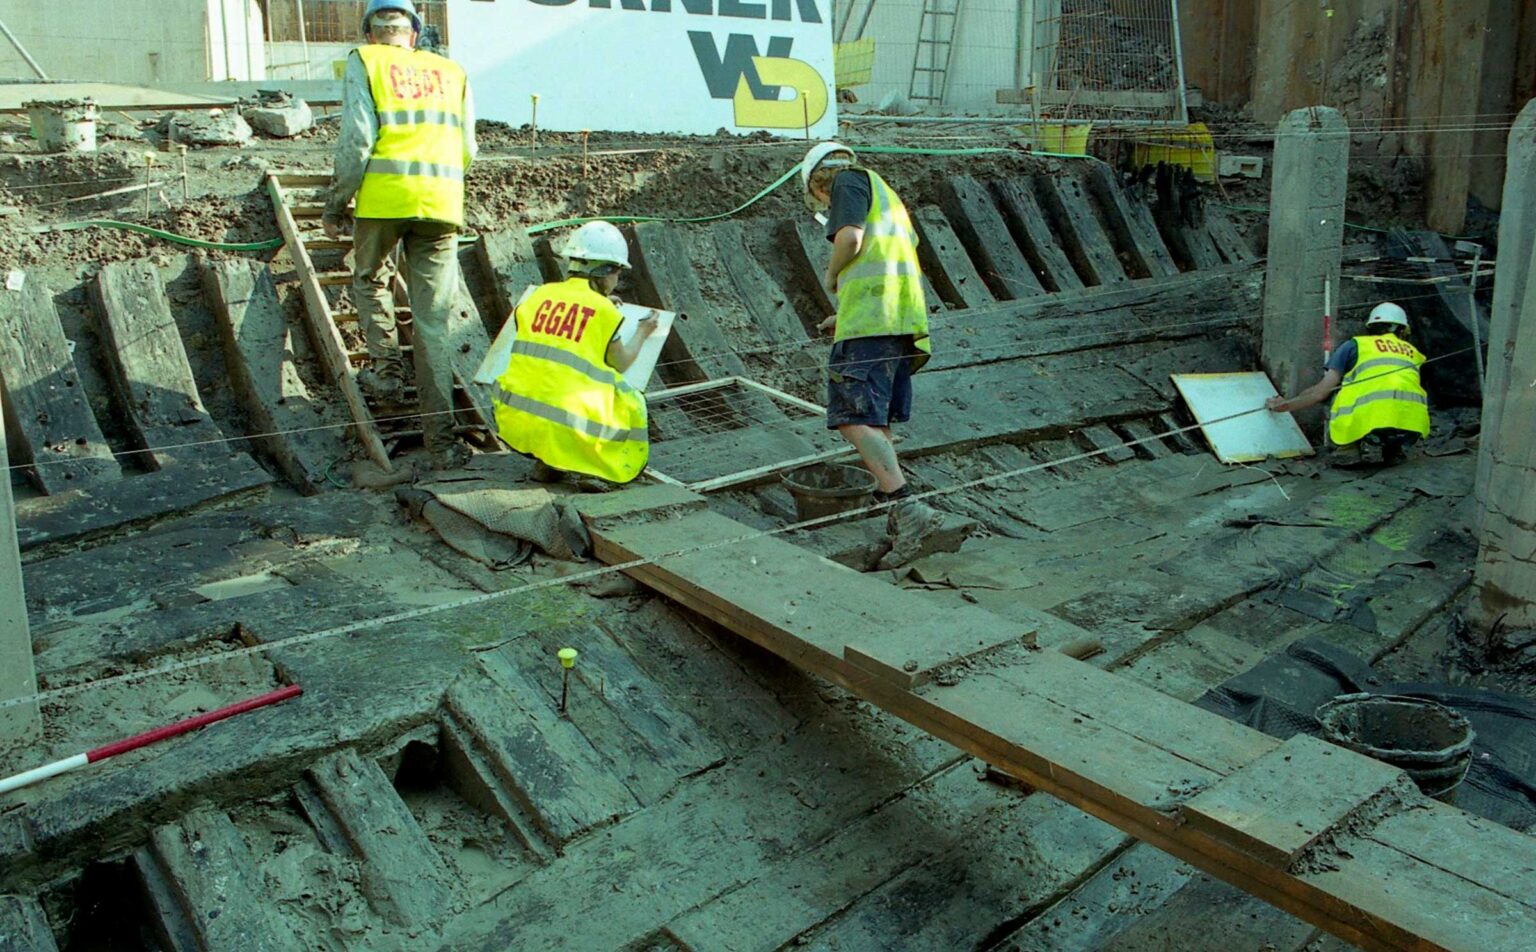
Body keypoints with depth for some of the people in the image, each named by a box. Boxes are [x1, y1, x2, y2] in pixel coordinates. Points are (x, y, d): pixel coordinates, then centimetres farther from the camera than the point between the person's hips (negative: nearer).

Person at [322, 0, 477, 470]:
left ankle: (387, 369, 16)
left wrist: (336, 203, 3)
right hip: (441, 203, 2)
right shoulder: (451, 71, 17)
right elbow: (468, 149, 16)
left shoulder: (364, 62, 6)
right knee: (432, 321, 2)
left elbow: (357, 137, -5)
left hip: (383, 198, -2)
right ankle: (440, 436, -1)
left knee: (371, 280, 28)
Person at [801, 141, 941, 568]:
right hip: (904, 324, 9)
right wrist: (846, 317, 34)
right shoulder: (885, 197, 32)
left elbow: (850, 237, -13)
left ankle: (906, 508, -25)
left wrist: (831, 277, 6)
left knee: (855, 421, -15)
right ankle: (898, 518, 12)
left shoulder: (850, 181, 6)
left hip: (870, 324, -9)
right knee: (875, 423, 13)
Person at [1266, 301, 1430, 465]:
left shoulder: (1354, 345, 19)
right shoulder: (1413, 352, 28)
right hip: (1411, 428, 3)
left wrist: (1285, 406, 28)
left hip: (1370, 425, -3)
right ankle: (1393, 449, 14)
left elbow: (1320, 392, 12)